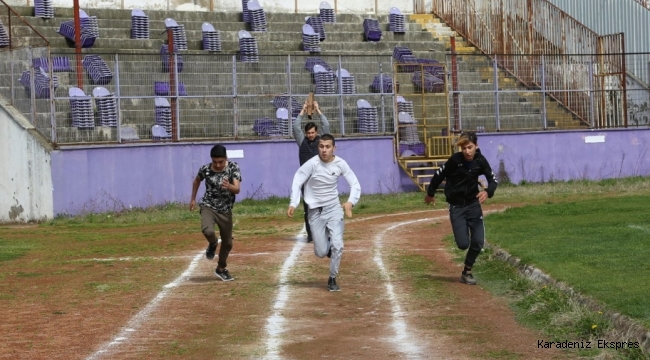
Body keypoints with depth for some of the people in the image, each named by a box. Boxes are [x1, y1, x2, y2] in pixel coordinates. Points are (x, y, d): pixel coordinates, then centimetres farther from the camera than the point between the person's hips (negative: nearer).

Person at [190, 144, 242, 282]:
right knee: (208, 231, -31)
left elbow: (237, 189, -25)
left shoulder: (233, 167, -16)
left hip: (225, 210, 1)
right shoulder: (205, 169, -12)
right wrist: (193, 199, 15)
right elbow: (197, 180, 11)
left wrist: (229, 186, -47)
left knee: (228, 243, 12)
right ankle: (213, 244, 6)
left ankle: (221, 269, 37)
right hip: (208, 207, -1)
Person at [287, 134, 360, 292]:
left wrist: (350, 202, -25)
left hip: (334, 208, 1)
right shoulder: (312, 163, -16)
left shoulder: (340, 164, -9)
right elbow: (297, 181, -15)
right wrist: (293, 204, -29)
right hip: (316, 211, -1)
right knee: (321, 252, 2)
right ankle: (326, 239, 39)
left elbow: (355, 185, -6)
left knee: (337, 246, -12)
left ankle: (332, 279, 9)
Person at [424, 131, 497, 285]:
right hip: (456, 206, -3)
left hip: (473, 204, 3)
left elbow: (492, 180, -6)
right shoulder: (455, 160, -20)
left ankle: (467, 271, 19)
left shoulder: (480, 160, -11)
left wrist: (488, 191, -29)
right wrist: (430, 193, 8)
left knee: (478, 242, -3)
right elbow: (439, 175, -6)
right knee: (463, 244, -8)